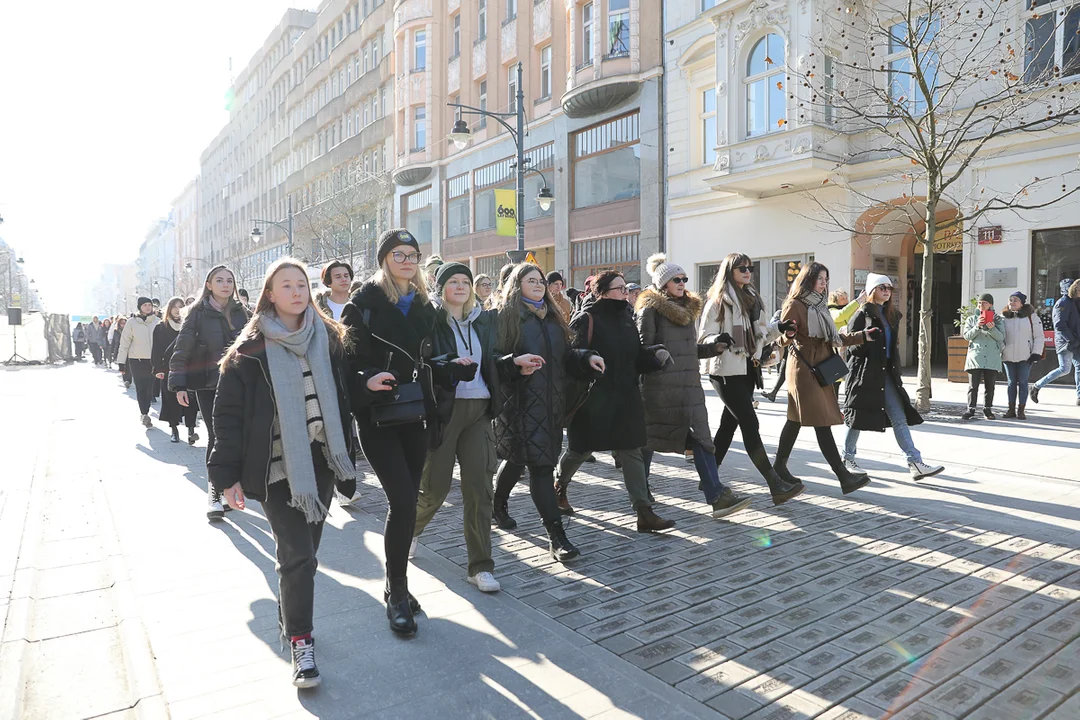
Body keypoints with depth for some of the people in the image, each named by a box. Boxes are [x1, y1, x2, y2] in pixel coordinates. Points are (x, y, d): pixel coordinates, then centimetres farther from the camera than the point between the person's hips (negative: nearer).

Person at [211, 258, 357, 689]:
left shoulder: (329, 338, 6)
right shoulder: (252, 349, -6)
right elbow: (229, 413, -5)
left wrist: (347, 456, 13)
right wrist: (227, 474, -7)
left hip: (320, 460, 4)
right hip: (276, 465, -4)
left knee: (307, 549, 14)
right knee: (297, 555, -6)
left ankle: (291, 617, 35)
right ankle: (300, 642, 8)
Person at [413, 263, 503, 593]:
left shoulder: (483, 319, 12)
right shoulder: (429, 319, -3)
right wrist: (448, 365, -23)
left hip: (479, 408, 4)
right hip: (442, 408, -4)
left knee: (479, 487, 0)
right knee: (436, 485, 4)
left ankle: (480, 566, 10)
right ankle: (409, 529, 38)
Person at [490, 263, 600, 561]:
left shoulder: (552, 318, 17)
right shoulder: (505, 317, -4)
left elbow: (565, 356, 18)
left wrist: (587, 358, 0)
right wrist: (515, 362, -27)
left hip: (550, 402, 7)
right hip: (521, 401, -7)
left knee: (519, 458, 19)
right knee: (540, 464, -11)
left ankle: (498, 507, 41)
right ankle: (556, 535, -8)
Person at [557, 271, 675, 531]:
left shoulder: (626, 317, 12)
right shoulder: (586, 318, -10)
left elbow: (637, 355, 13)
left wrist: (656, 354, -3)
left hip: (624, 397, 6)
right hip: (592, 399, -6)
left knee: (632, 452, 2)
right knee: (580, 449, 12)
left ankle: (644, 513, 2)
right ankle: (559, 487, 40)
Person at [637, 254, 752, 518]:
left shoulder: (689, 308, 17)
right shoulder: (651, 309, -6)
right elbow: (643, 349, -9)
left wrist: (714, 347, 7)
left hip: (689, 385, 6)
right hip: (659, 385, -6)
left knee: (701, 438, -4)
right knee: (650, 436, 7)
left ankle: (717, 496, -7)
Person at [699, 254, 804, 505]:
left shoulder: (752, 298, 16)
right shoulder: (718, 300, -7)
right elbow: (704, 336, -11)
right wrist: (718, 340, -31)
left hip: (747, 368, 8)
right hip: (726, 369, -8)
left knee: (730, 422, 10)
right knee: (750, 423, -12)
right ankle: (776, 486, -13)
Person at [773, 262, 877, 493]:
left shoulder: (820, 306, 16)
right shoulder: (795, 305, -9)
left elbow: (834, 338, 20)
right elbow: (783, 340, -11)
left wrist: (863, 335, 15)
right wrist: (789, 334, -33)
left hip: (820, 370, 9)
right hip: (804, 369, -9)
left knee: (797, 419, 12)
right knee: (822, 421, -9)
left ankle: (780, 466, 20)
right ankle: (843, 476, -9)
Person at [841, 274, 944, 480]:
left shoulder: (892, 315, 14)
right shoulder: (862, 314, -6)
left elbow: (893, 346, 21)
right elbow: (851, 346, -10)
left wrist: (896, 372, 17)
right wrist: (866, 338, -29)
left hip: (886, 374, 6)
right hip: (865, 374, -6)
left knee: (900, 418, 0)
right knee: (858, 418, 3)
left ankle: (915, 463, -2)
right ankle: (848, 459, 18)